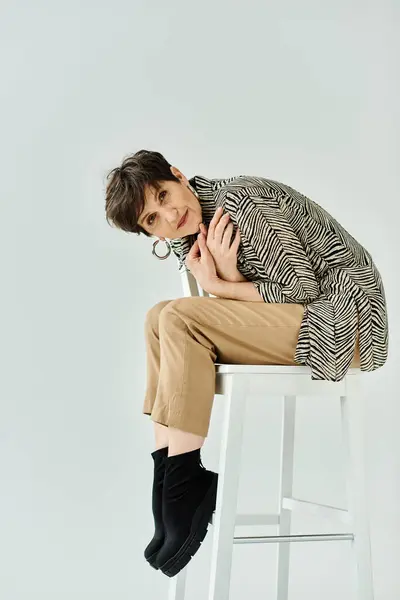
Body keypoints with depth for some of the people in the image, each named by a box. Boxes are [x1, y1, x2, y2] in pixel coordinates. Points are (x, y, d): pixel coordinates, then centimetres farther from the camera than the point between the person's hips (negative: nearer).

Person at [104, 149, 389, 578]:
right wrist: (227, 279, -18)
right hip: (289, 322, 9)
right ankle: (170, 480, -6)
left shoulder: (241, 202, -18)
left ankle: (183, 478, -13)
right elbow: (248, 295, 3)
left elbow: (300, 289, -17)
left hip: (344, 320, -9)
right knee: (161, 319, -1)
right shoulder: (181, 241, 7)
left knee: (179, 318, -20)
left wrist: (222, 287, -10)